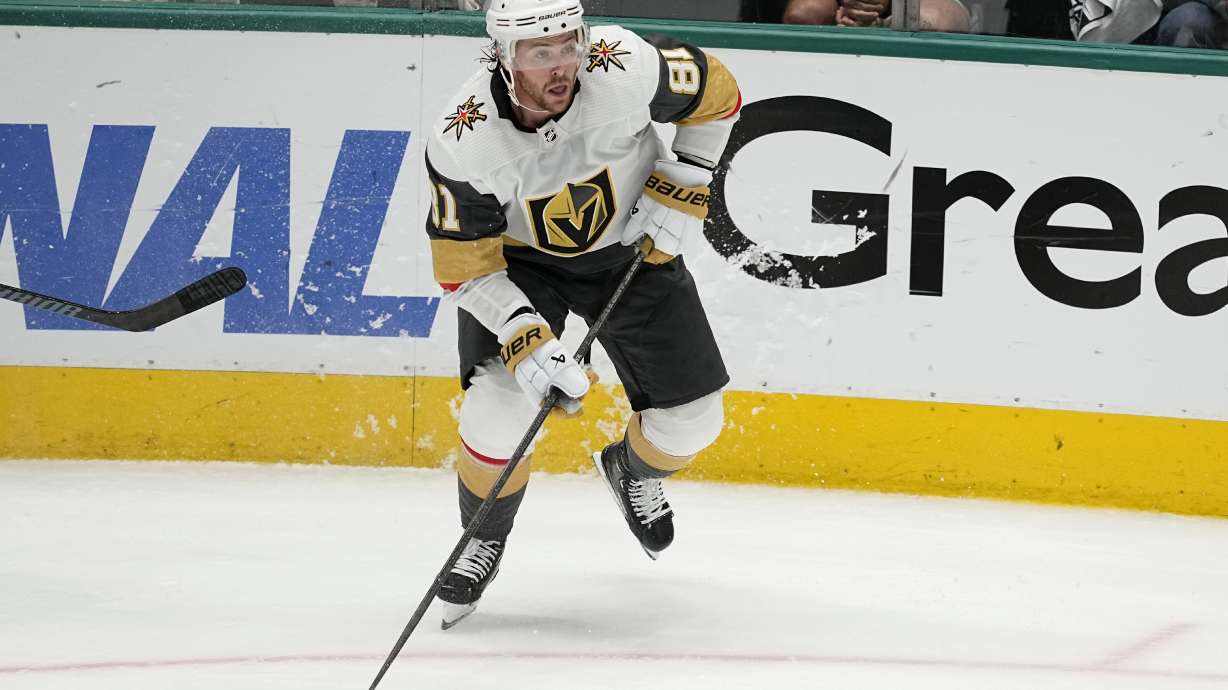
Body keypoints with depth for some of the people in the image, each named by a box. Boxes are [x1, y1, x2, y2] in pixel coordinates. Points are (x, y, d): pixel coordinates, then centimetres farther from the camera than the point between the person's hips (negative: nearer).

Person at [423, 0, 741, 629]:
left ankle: (631, 469, 39)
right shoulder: (462, 144, -32)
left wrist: (682, 188, -13)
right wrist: (526, 340, -34)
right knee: (501, 400, -23)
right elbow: (465, 268, -23)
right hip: (518, 260, -2)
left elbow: (717, 94, -10)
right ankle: (483, 539, 6)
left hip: (632, 247, 2)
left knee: (691, 419, 1)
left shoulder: (627, 69, -31)